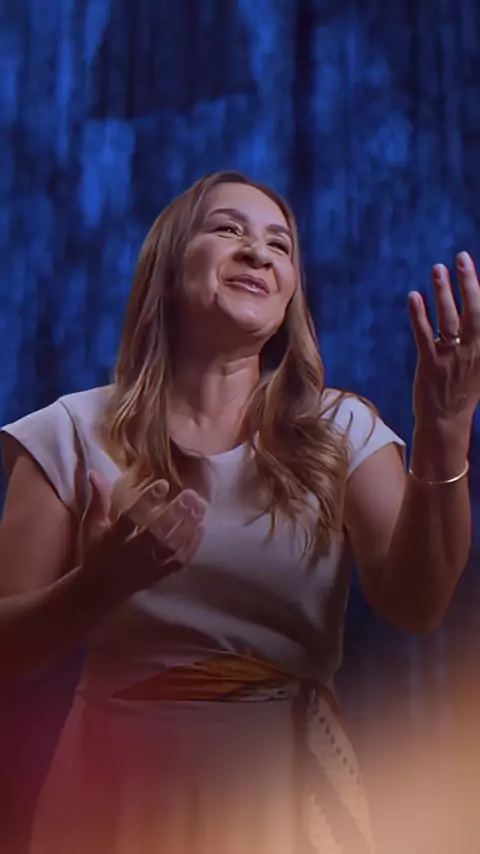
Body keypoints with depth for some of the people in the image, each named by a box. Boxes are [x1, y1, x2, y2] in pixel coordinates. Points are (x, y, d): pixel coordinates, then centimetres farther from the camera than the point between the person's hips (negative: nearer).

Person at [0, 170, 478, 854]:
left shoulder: (342, 431, -1)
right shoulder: (76, 433, -5)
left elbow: (413, 604, -16)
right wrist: (101, 583, -26)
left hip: (291, 783, 1)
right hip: (124, 781, -1)